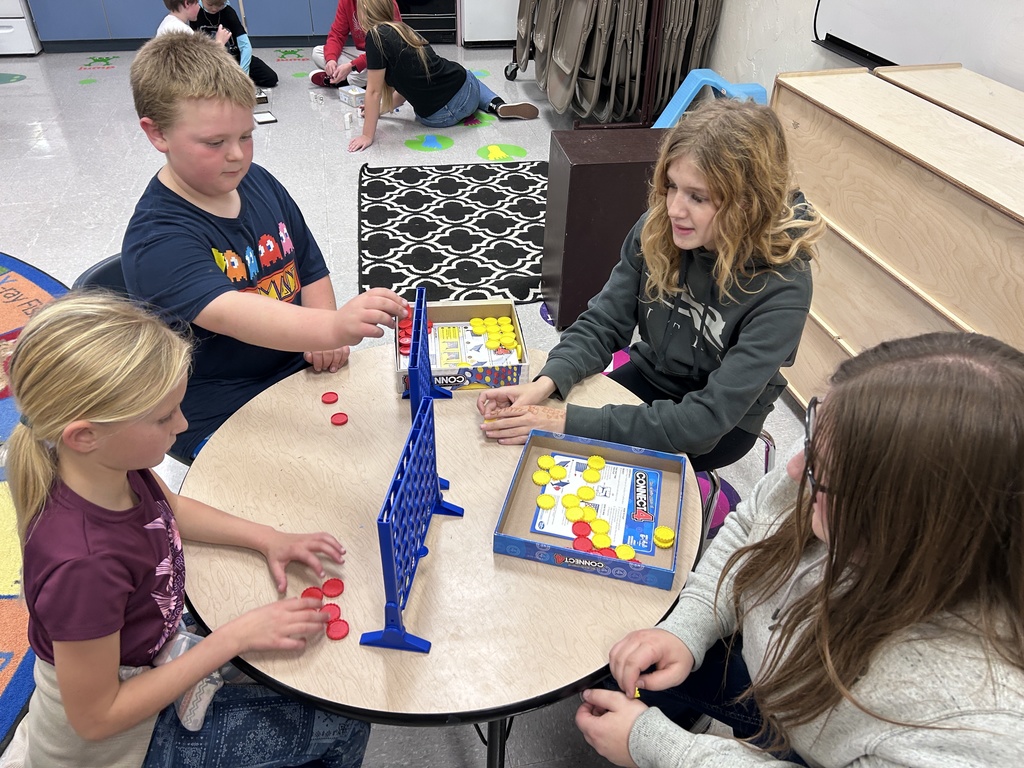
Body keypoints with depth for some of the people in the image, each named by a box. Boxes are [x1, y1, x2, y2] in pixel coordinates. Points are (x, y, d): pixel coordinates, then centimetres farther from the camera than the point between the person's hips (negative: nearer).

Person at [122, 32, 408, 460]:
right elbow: (230, 313, -37)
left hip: (300, 373, 7)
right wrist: (333, 327, -54)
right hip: (223, 419, -7)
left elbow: (310, 269, 12)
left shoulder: (259, 183, 4)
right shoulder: (156, 240, -19)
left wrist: (324, 341, -7)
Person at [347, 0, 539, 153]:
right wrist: (380, 109, 26)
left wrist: (367, 135, -6)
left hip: (442, 116, -6)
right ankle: (497, 105, 13)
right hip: (466, 86, 6)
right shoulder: (402, 29, 12)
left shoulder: (376, 36, -13)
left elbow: (374, 91, -12)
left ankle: (496, 107, 11)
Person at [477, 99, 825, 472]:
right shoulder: (657, 228, -17)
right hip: (649, 375, 5)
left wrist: (571, 423, -40)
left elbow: (708, 418, -34)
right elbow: (604, 323, -10)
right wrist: (547, 381, -31)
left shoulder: (782, 289, -31)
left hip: (724, 424, -4)